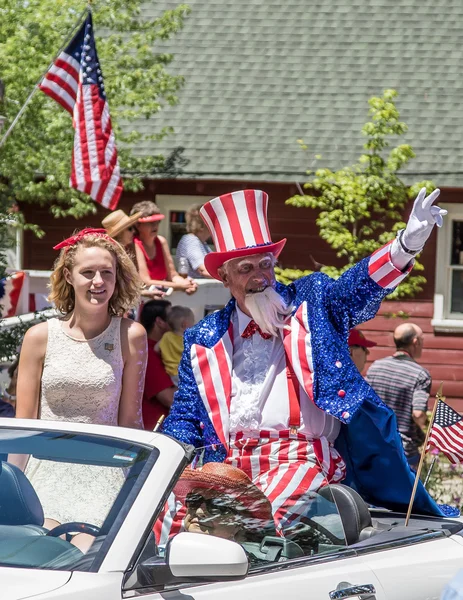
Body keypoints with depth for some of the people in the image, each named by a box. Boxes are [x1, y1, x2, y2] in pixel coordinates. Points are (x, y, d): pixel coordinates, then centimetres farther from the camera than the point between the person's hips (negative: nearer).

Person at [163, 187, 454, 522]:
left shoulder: (310, 303, 13)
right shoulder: (203, 340, 19)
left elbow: (358, 287, -5)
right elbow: (184, 418, 19)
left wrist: (407, 244, -25)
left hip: (301, 456, -4)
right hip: (229, 464, 4)